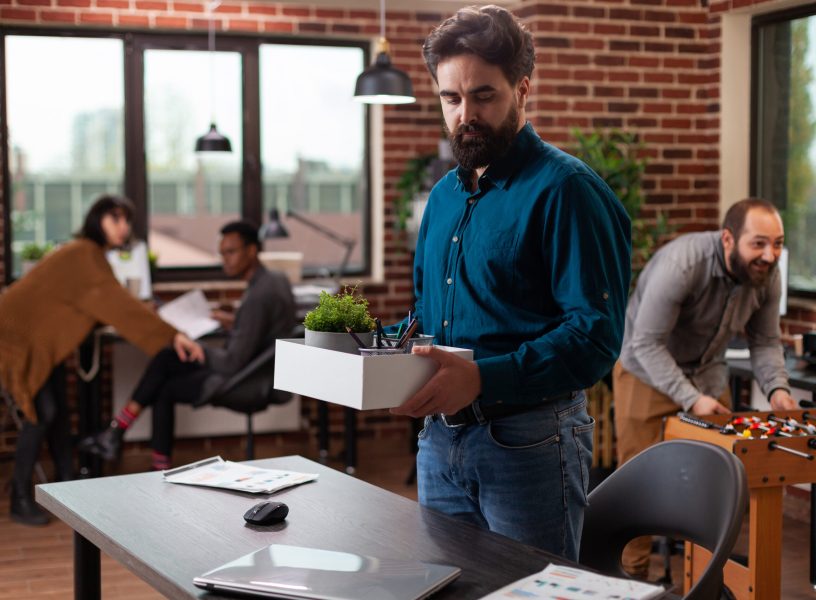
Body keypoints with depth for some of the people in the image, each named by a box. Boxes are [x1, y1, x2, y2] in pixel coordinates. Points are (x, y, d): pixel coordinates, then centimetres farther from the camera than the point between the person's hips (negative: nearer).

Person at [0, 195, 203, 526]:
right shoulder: (84, 256, -25)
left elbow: (106, 308, 8)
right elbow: (117, 303, -32)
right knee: (42, 412, -13)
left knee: (59, 411, 6)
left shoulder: (92, 255, 6)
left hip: (43, 339, 10)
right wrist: (172, 336, -35)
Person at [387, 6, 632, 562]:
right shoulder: (444, 194, 14)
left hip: (528, 440, -7)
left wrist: (482, 379, -32)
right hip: (440, 437, 8)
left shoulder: (565, 190, -12)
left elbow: (595, 335, -21)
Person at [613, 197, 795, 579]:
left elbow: (765, 342, -1)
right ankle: (632, 576, 13)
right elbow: (647, 344, -30)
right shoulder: (681, 265, -33)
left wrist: (776, 388, -19)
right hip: (648, 373, -5)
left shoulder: (767, 276, -13)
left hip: (707, 376, 6)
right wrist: (690, 399, -35)